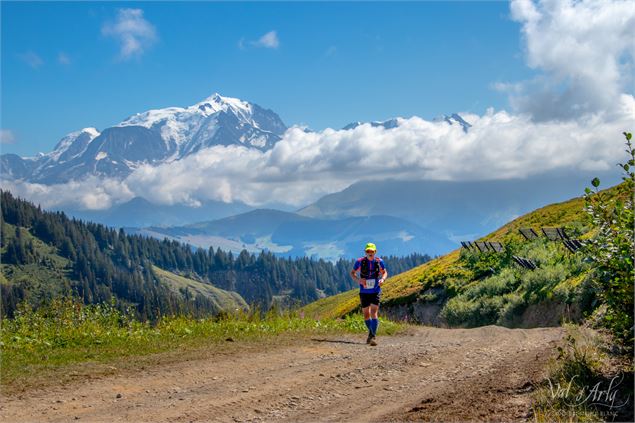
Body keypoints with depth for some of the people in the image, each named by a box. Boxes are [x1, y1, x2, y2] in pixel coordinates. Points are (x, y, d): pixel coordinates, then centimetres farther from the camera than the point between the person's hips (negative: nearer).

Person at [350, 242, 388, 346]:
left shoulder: (379, 261, -5)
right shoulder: (360, 261, -8)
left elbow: (385, 272, 11)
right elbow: (352, 273, 4)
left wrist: (383, 279, -11)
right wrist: (358, 280, -16)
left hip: (375, 292, -1)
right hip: (364, 292, 1)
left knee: (374, 313, -14)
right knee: (366, 315, 10)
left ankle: (373, 337, -16)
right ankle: (371, 333, 32)